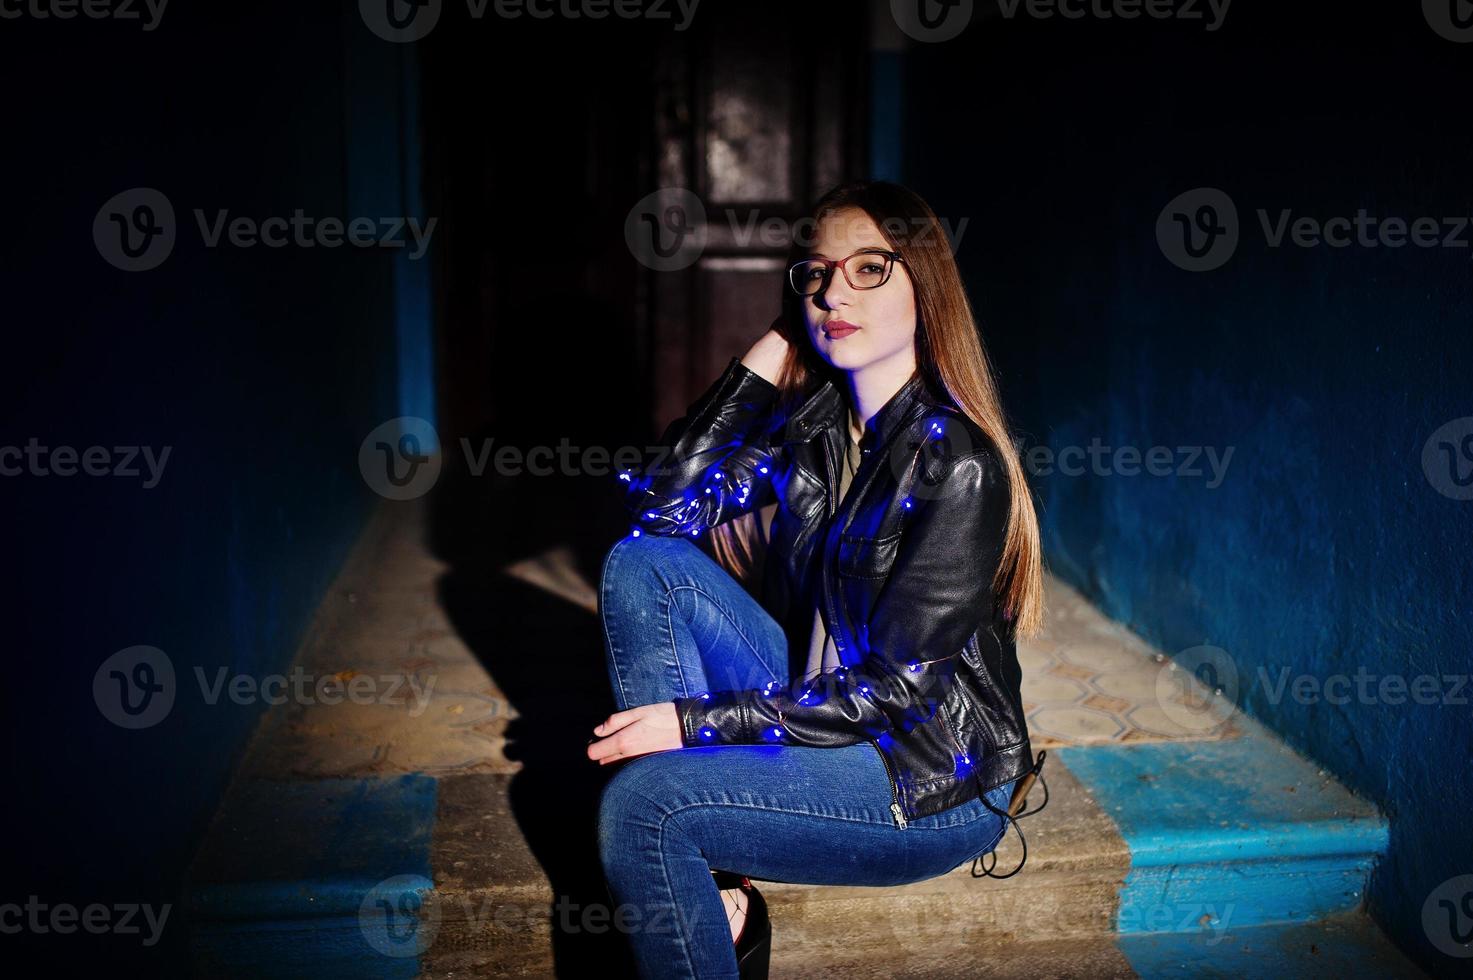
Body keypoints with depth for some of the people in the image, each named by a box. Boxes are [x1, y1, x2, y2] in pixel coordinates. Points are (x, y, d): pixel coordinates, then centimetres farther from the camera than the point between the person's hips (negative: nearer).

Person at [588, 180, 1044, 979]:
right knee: (642, 562, -7)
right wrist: (771, 348, -8)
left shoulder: (959, 463, -20)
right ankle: (718, 899, -9)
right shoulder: (812, 421, 2)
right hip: (820, 701, 8)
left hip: (934, 775, -8)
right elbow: (662, 504, -6)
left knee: (641, 801, -25)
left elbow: (897, 689, -21)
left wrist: (699, 719, -20)